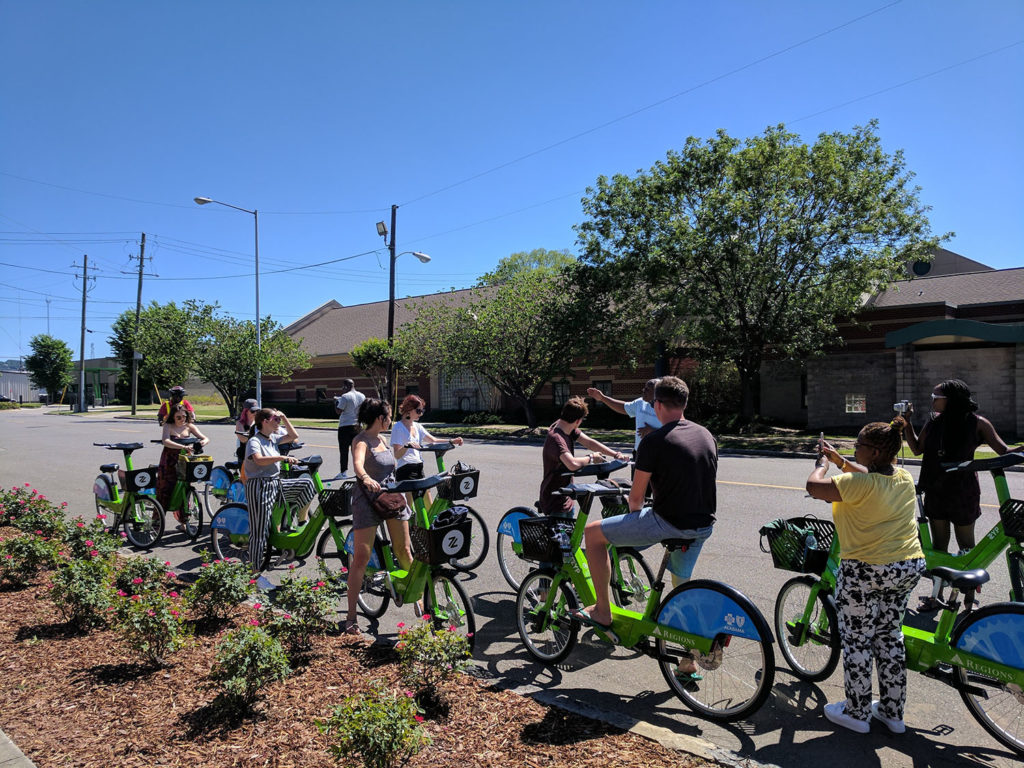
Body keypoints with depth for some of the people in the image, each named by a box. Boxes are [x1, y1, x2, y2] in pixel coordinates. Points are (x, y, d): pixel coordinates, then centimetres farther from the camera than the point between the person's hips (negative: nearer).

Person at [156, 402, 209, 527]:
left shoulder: (189, 426, 3)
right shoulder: (168, 426, -5)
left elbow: (206, 438, -3)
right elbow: (166, 442, -23)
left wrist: (203, 441, -27)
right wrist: (183, 447, -37)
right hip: (169, 463, -2)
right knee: (165, 490, 1)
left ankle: (183, 521, 14)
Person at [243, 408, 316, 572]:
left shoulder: (273, 438, 13)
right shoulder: (254, 441, -11)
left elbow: (293, 436, 16)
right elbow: (259, 460, -29)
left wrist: (284, 418, 9)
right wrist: (282, 457, -34)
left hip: (277, 484, 8)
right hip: (259, 486, -8)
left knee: (307, 484, -5)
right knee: (259, 530, -7)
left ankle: (302, 521, 9)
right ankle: (255, 569, 1)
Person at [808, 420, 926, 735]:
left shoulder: (859, 483, -23)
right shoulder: (904, 478, 2)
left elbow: (814, 486, -19)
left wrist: (822, 463, 0)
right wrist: (839, 459, 23)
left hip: (865, 571, -8)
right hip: (909, 568, 8)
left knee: (856, 640, 8)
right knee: (890, 636, 20)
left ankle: (857, 712, 20)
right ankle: (892, 712, 30)